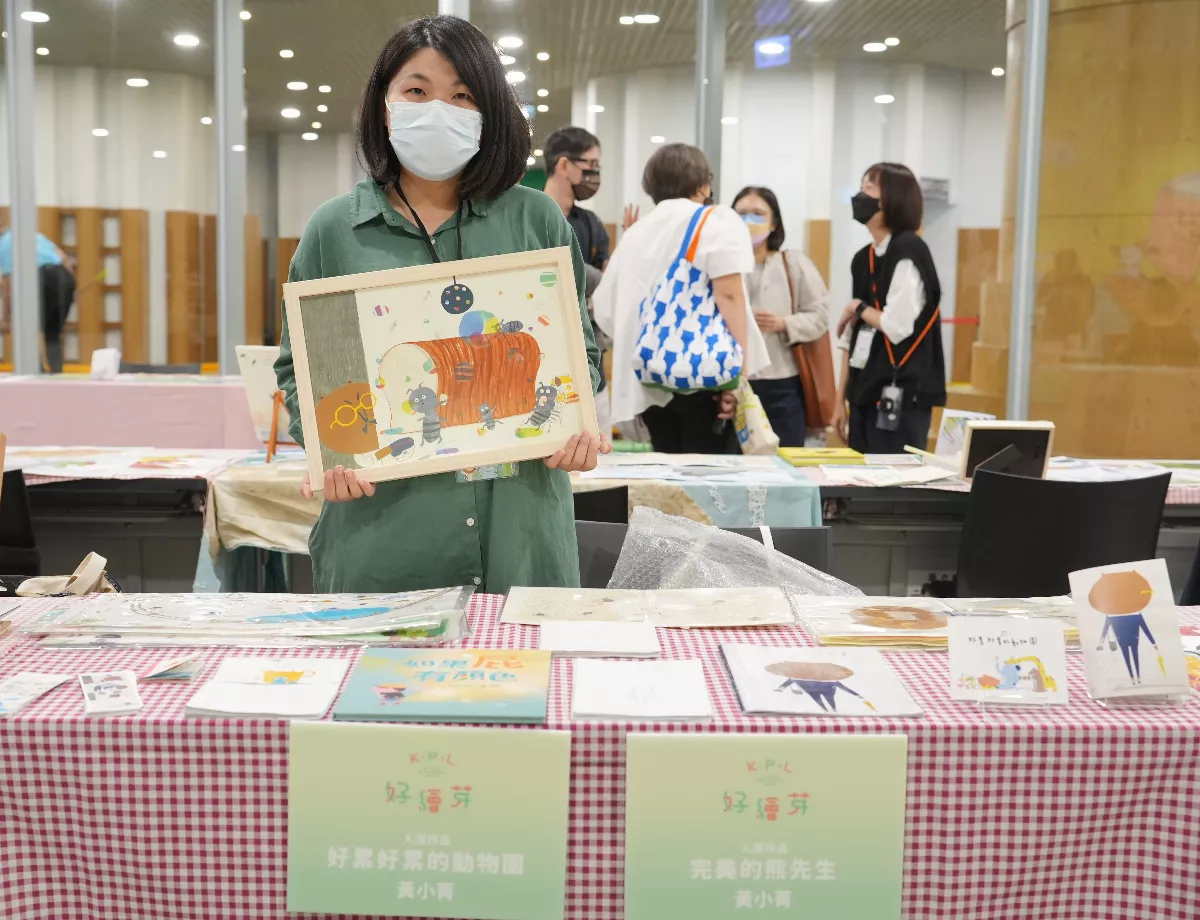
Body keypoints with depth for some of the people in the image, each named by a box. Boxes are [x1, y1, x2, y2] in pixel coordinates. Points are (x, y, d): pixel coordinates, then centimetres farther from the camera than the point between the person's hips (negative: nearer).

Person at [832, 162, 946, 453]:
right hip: (866, 395, 8)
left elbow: (898, 327, -20)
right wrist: (841, 398, 13)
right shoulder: (863, 258, 13)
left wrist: (858, 309, -3)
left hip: (901, 398, -8)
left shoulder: (908, 251, -11)